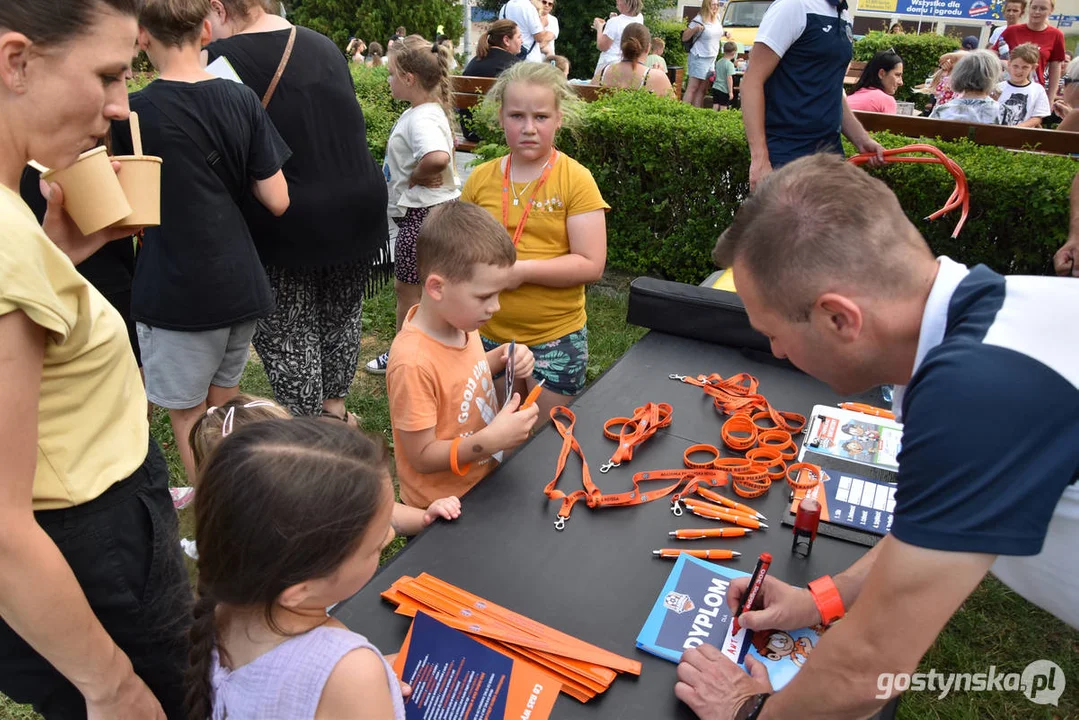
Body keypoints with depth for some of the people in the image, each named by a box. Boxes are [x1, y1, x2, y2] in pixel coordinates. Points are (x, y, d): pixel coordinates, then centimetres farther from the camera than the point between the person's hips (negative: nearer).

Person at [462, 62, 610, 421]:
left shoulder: (575, 180, -9)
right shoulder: (481, 179, 2)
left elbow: (591, 265, -15)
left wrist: (521, 269, -20)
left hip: (556, 340, -3)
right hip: (487, 335, 4)